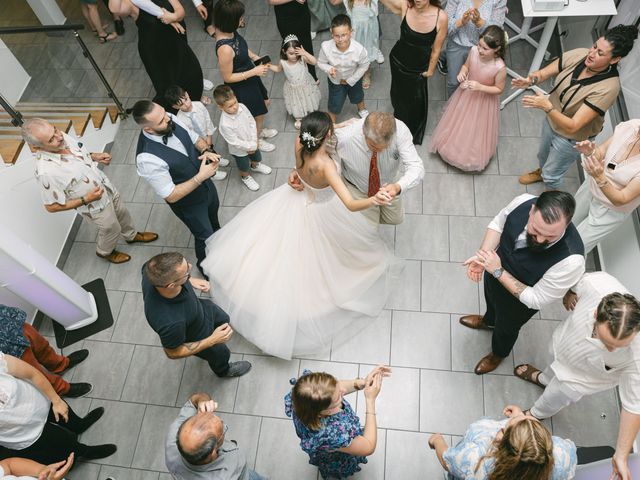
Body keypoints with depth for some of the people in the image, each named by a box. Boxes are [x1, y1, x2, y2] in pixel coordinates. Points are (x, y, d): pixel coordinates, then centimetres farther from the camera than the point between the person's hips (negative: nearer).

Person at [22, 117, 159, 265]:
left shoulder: (62, 137, -19)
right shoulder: (46, 171, -38)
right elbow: (52, 207, -25)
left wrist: (94, 156, -13)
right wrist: (86, 199, -28)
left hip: (106, 186, 6)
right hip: (95, 206, -6)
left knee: (122, 213, 29)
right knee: (112, 229, 20)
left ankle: (132, 235, 59)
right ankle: (105, 252, 53)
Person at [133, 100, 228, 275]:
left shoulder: (171, 120, -20)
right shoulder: (147, 159, -39)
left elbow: (196, 139, -2)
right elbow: (171, 196, -30)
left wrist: (206, 151, -24)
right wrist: (201, 177, -35)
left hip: (206, 184, 6)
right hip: (189, 203, -6)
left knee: (213, 214, 34)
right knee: (204, 236, 18)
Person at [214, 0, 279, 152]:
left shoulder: (228, 30, -14)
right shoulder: (225, 49, -39)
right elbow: (228, 77, -27)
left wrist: (256, 57, -7)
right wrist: (255, 71, -24)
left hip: (250, 77, 8)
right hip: (241, 86, -8)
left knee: (265, 103, 29)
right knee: (258, 115, 18)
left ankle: (260, 130, 56)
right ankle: (256, 141, 47)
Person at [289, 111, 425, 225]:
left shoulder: (400, 131, -39)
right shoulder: (344, 137, -41)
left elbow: (416, 167, -40)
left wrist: (398, 187, -62)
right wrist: (299, 170, -40)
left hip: (389, 185, 2)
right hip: (357, 187, -2)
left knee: (395, 220, 25)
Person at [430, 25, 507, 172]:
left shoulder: (500, 68, -34)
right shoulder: (474, 51, -23)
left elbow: (499, 89, -18)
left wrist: (480, 87, -31)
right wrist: (462, 72, -23)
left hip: (484, 101, -4)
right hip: (466, 94, 4)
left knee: (476, 129, 19)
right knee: (458, 122, 26)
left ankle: (473, 158, 47)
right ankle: (453, 144, 56)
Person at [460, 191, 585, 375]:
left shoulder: (571, 260, -43)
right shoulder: (523, 202, -32)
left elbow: (535, 299, -29)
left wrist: (498, 271, -34)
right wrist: (483, 254, -25)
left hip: (519, 299, -3)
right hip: (494, 273, 4)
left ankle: (499, 353, 65)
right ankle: (489, 321, 74)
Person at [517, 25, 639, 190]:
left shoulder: (608, 88, -37)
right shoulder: (579, 55, -22)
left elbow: (572, 126, -39)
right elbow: (543, 73, -14)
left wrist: (547, 107, -50)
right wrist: (531, 80, -37)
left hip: (571, 138, -5)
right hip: (551, 119, 5)